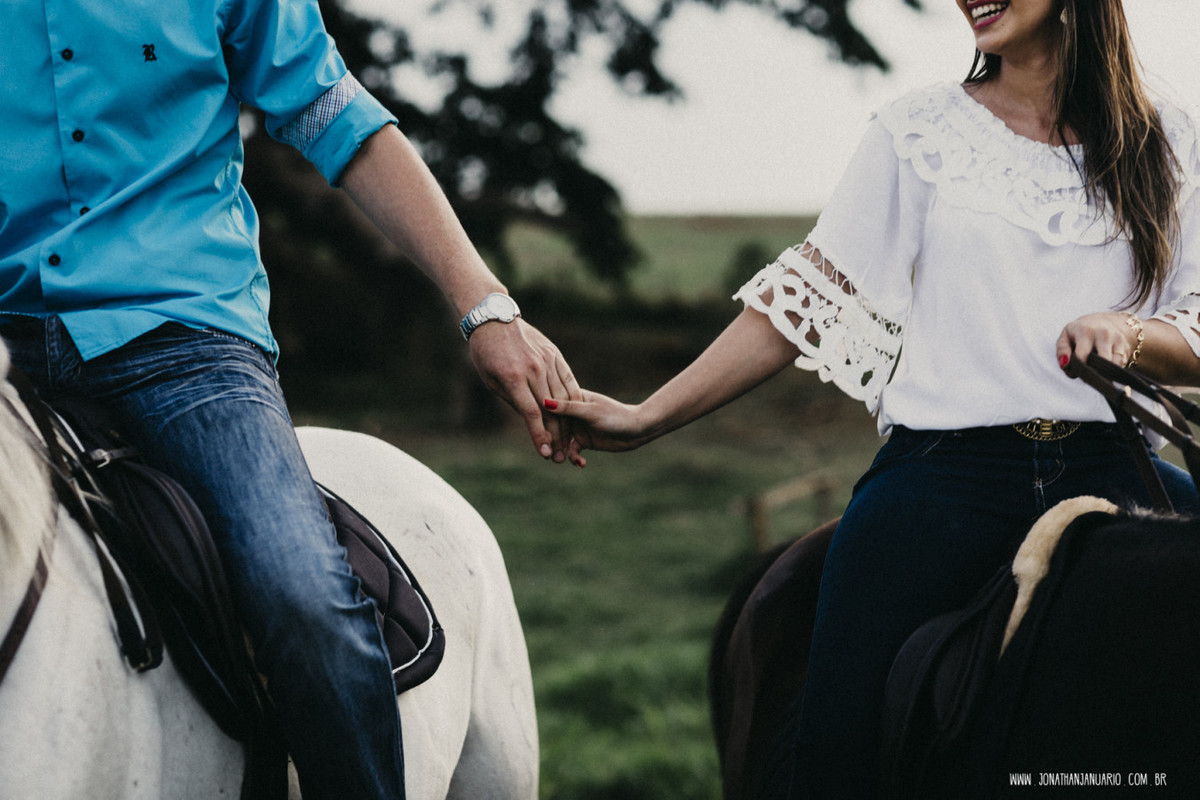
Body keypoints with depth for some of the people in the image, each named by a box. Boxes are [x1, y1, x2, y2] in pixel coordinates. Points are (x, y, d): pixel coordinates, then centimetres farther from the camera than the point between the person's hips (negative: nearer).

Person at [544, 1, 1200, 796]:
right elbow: (813, 301, 10)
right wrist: (644, 419, 4)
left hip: (1107, 470, 2)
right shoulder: (921, 128, 12)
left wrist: (1134, 331, -14)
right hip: (946, 473, -1)